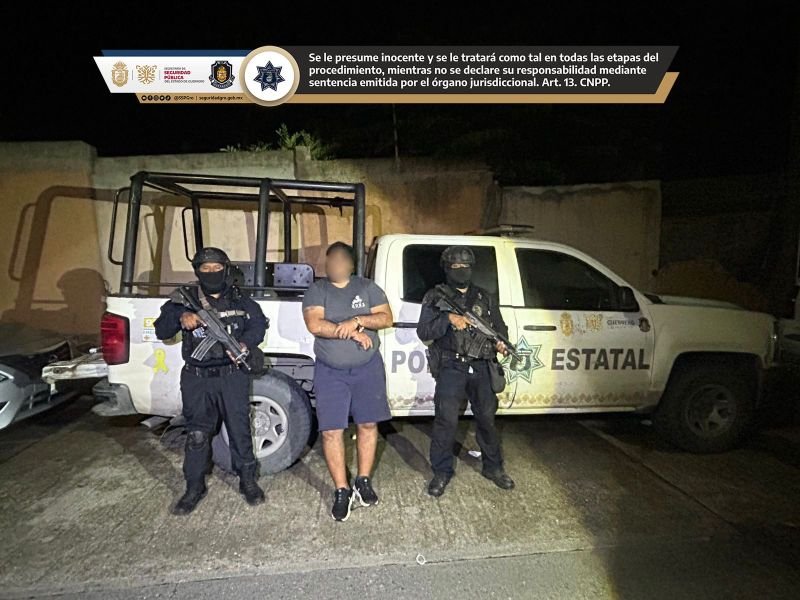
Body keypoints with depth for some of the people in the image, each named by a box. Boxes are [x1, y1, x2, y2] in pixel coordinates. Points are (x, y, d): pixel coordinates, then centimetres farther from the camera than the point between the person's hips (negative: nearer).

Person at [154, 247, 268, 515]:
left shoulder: (240, 300, 5)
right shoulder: (185, 301, 4)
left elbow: (258, 324, 0)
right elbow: (161, 331, -1)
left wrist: (245, 344, -21)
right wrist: (180, 318, -23)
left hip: (232, 376, 0)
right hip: (197, 379, 1)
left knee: (239, 430, 7)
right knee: (197, 435, 9)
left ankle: (247, 481, 25)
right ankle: (195, 487, 27)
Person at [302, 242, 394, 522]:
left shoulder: (367, 287, 5)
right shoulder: (316, 290, 1)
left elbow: (386, 318, -3)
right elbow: (314, 325, -13)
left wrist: (357, 320, -19)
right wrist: (353, 333, -18)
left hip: (368, 368, 1)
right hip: (330, 372, -1)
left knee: (368, 424, 9)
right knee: (331, 431, 0)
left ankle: (364, 481, 27)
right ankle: (342, 490, 16)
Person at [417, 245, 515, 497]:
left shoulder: (484, 297, 13)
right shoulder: (435, 297, 3)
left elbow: (500, 326, 17)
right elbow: (423, 332, -4)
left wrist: (501, 341, -6)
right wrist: (448, 319, -19)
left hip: (481, 367, 3)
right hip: (451, 367, -3)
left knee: (487, 417, 11)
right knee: (446, 419, -6)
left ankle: (493, 467, 29)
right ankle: (442, 472, 12)